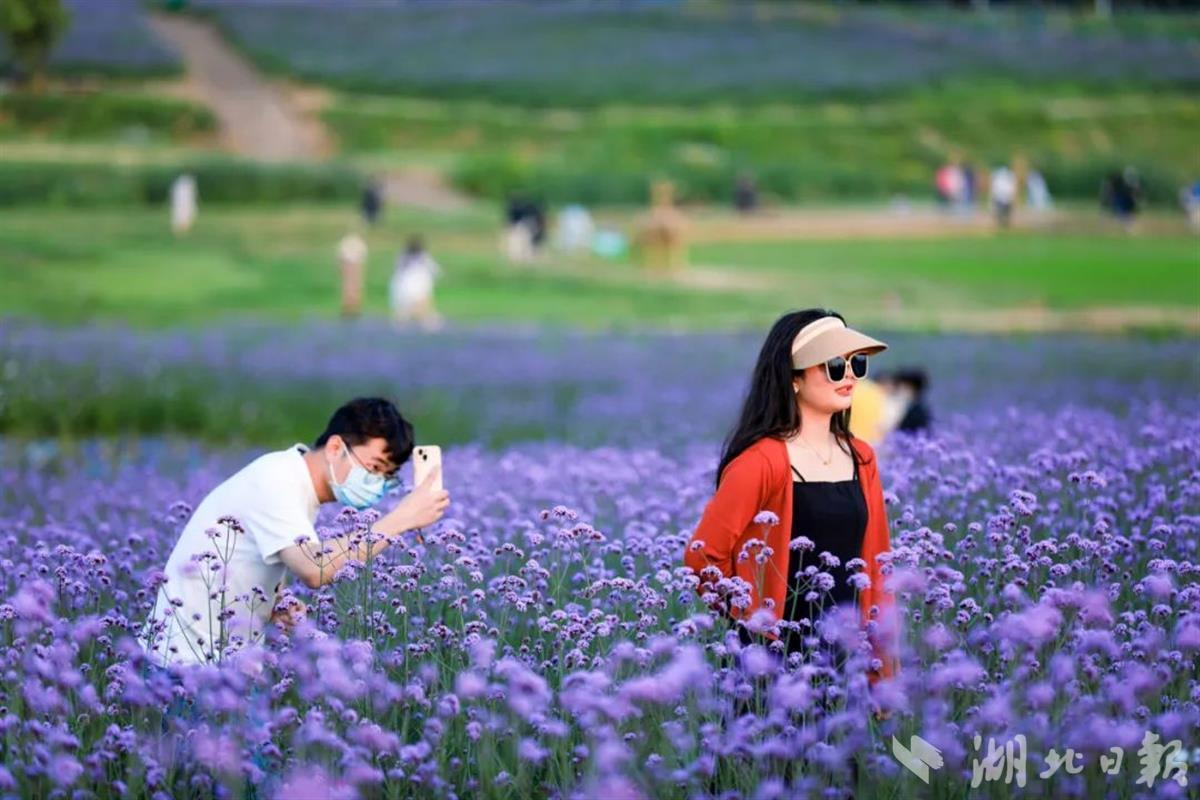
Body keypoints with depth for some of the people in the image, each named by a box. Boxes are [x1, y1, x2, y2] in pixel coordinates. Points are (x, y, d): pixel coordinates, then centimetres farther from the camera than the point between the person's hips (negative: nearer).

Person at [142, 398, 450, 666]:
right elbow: (314, 570, -33)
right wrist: (400, 520, -30)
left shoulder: (296, 483, 9)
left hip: (230, 654, 9)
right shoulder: (274, 481, -19)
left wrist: (277, 611, -7)